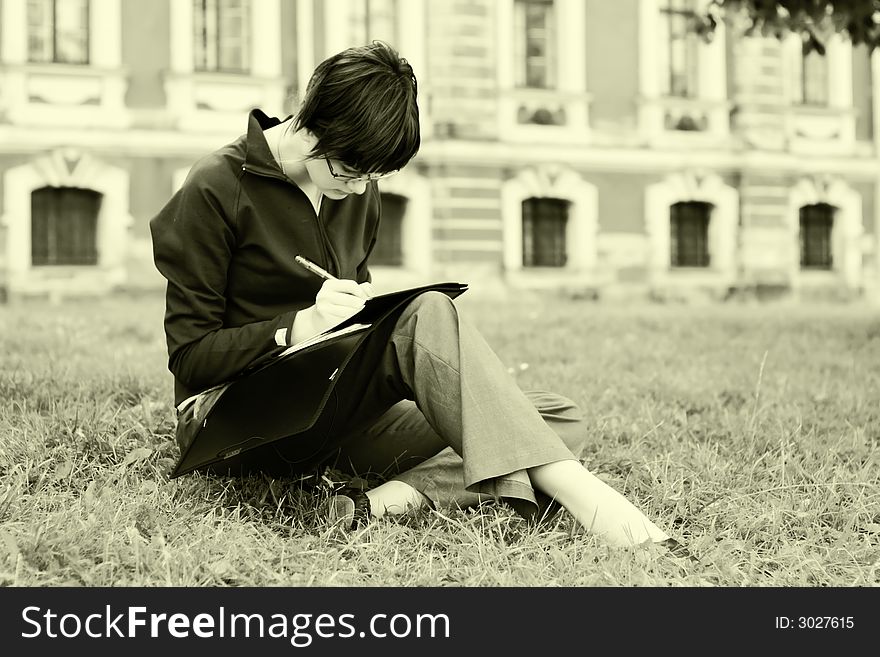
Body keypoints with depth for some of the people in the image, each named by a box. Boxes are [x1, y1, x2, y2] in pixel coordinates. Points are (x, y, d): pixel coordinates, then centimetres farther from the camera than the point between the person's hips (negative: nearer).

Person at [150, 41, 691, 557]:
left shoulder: (358, 192, 11)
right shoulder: (216, 191, -9)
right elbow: (190, 357, -10)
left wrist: (366, 313, -3)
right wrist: (302, 325, -25)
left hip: (346, 414, 7)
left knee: (563, 422, -9)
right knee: (427, 316, -32)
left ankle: (397, 497, -33)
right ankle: (574, 490, -37)